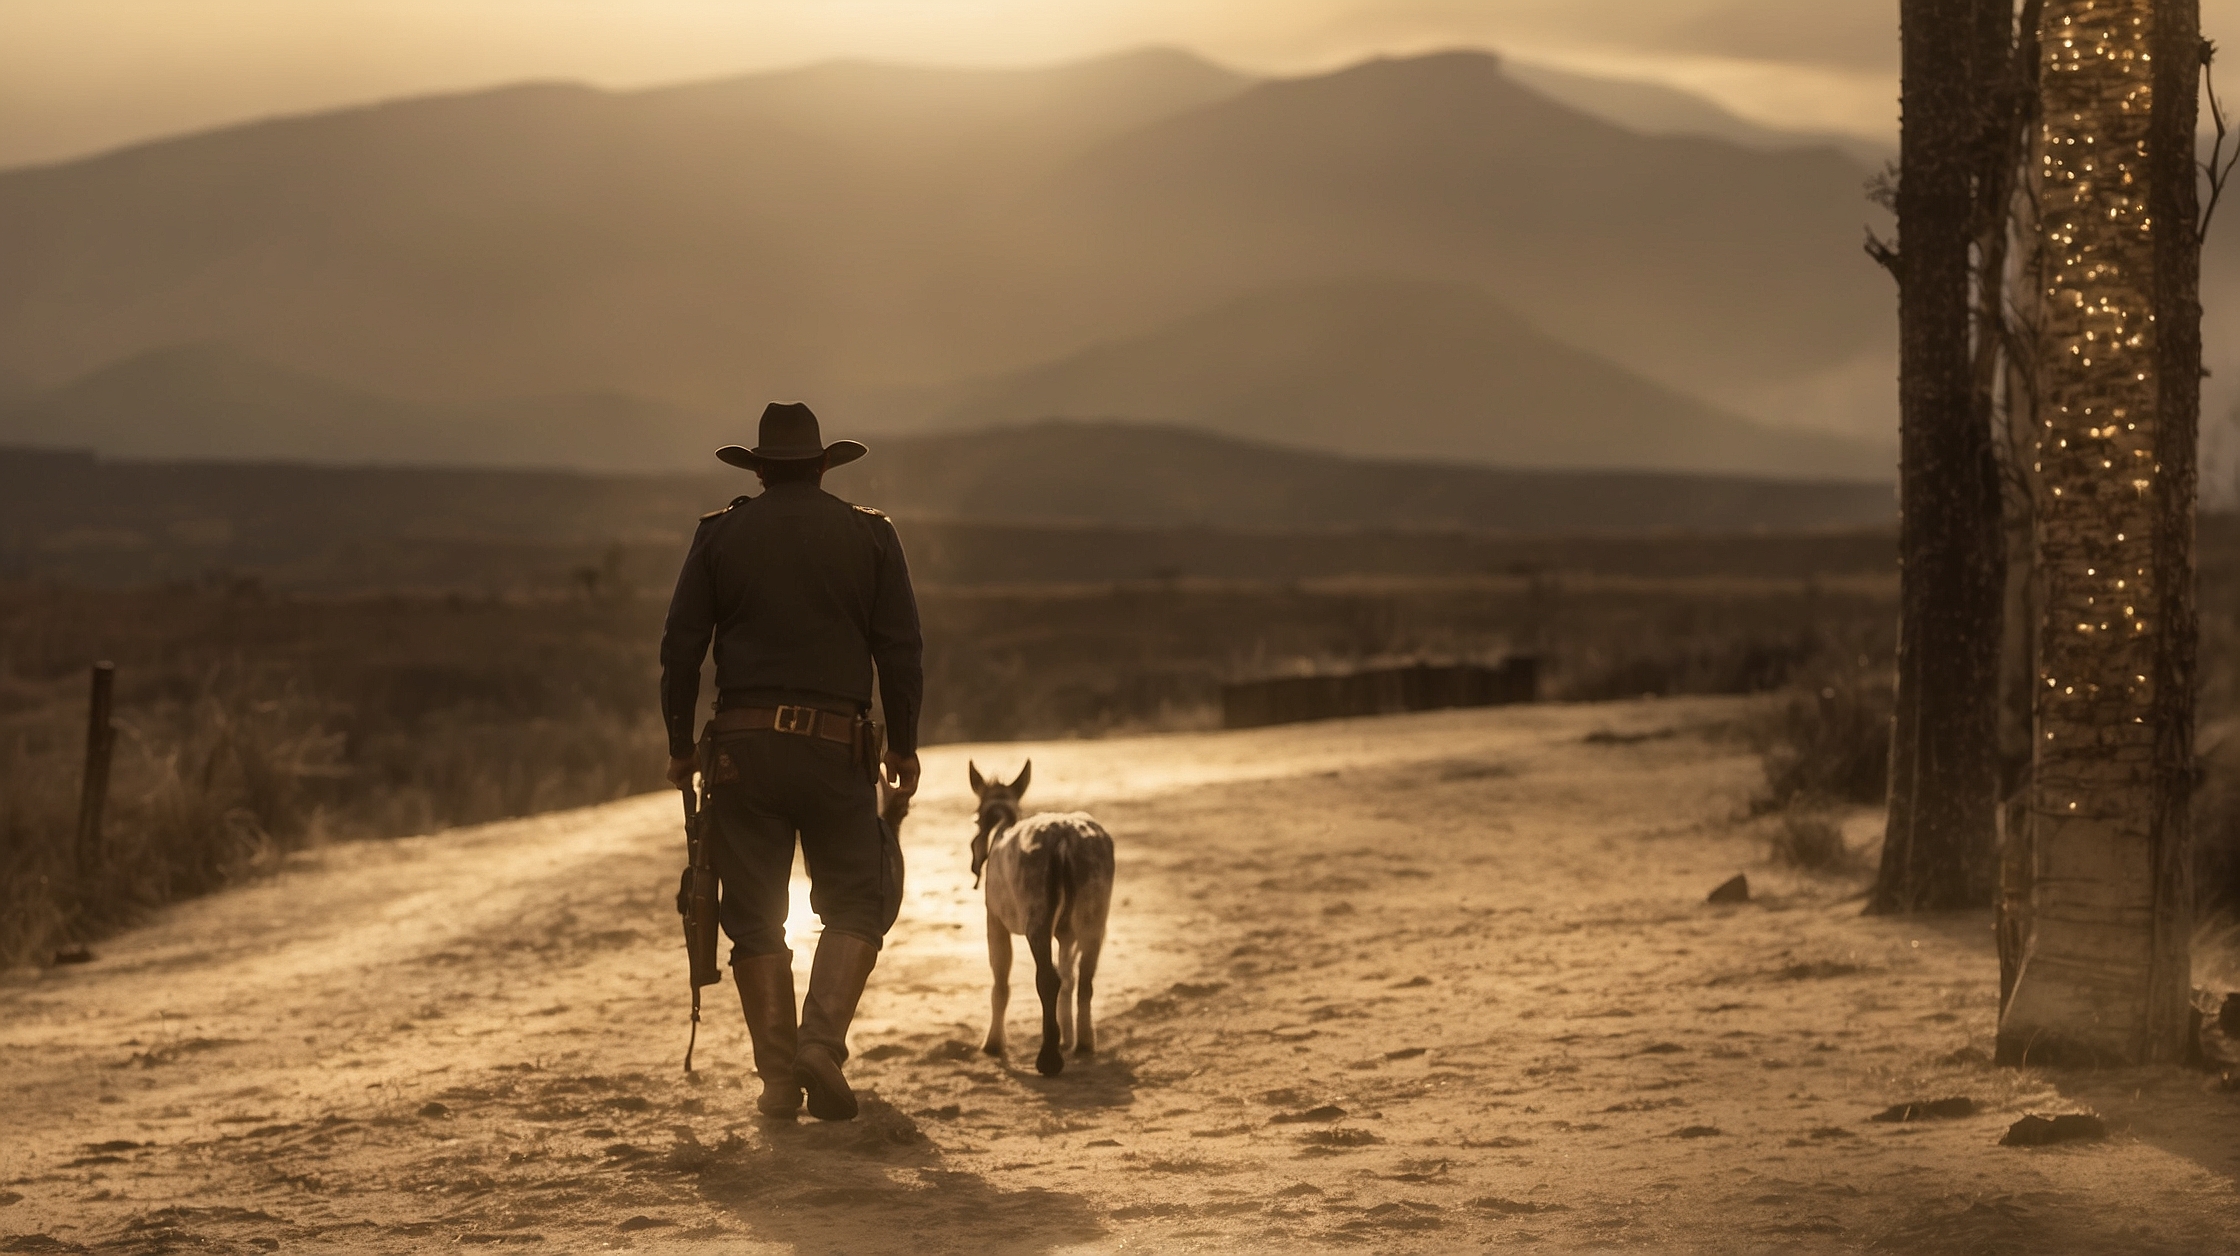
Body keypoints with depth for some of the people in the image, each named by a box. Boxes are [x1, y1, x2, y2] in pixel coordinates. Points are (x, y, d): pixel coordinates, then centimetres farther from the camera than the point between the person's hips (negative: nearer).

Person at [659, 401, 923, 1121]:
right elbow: (902, 654, 2)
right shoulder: (870, 535, 5)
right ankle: (822, 1043, -11)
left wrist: (680, 745, 11)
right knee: (855, 905, 9)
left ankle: (778, 1076, 5)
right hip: (836, 746, -1)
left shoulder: (720, 534, 5)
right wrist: (903, 746, 11)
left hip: (742, 746, 1)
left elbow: (680, 649, 2)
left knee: (755, 917, 7)